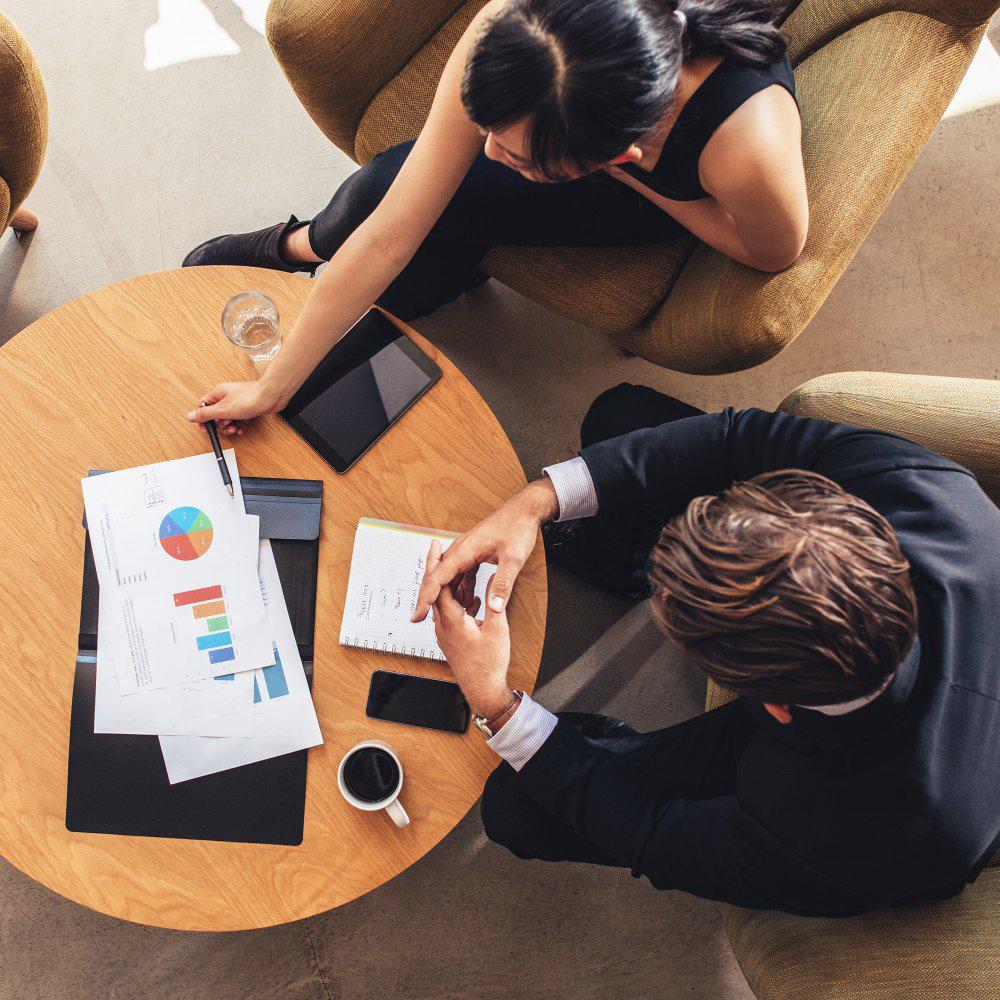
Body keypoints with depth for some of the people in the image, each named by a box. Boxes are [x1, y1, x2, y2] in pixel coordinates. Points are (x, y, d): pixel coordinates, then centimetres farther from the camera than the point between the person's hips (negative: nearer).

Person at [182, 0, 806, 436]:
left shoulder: (748, 149, -48)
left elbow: (772, 251, -22)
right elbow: (386, 238, -33)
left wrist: (625, 175, -29)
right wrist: (273, 388, -27)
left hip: (675, 198, -1)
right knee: (389, 188, -18)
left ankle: (302, 246, 16)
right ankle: (298, 245, 19)